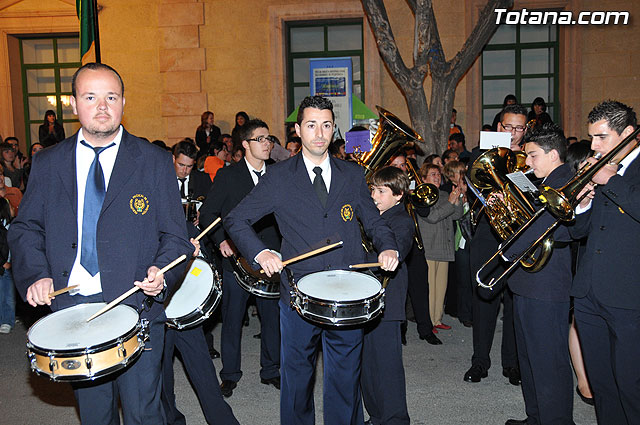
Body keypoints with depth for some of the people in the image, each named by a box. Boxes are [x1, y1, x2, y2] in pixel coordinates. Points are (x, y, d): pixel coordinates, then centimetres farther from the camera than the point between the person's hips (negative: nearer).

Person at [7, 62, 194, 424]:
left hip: (136, 308, -2)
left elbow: (175, 235, -1)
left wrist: (160, 272, -20)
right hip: (71, 308, 3)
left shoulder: (155, 162, -1)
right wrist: (36, 274, -6)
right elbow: (25, 228, 12)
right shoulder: (48, 164, 7)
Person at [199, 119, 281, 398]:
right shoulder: (227, 176, 0)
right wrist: (221, 240, -13)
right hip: (236, 258, -2)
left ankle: (270, 370, 27)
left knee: (272, 316, 8)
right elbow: (208, 213, 2)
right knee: (232, 318, 6)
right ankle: (230, 374, 23)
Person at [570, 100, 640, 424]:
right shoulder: (598, 170, 15)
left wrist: (611, 181, -13)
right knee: (600, 382, 15)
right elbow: (576, 230, 17)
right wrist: (582, 204, -2)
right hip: (588, 294, 6)